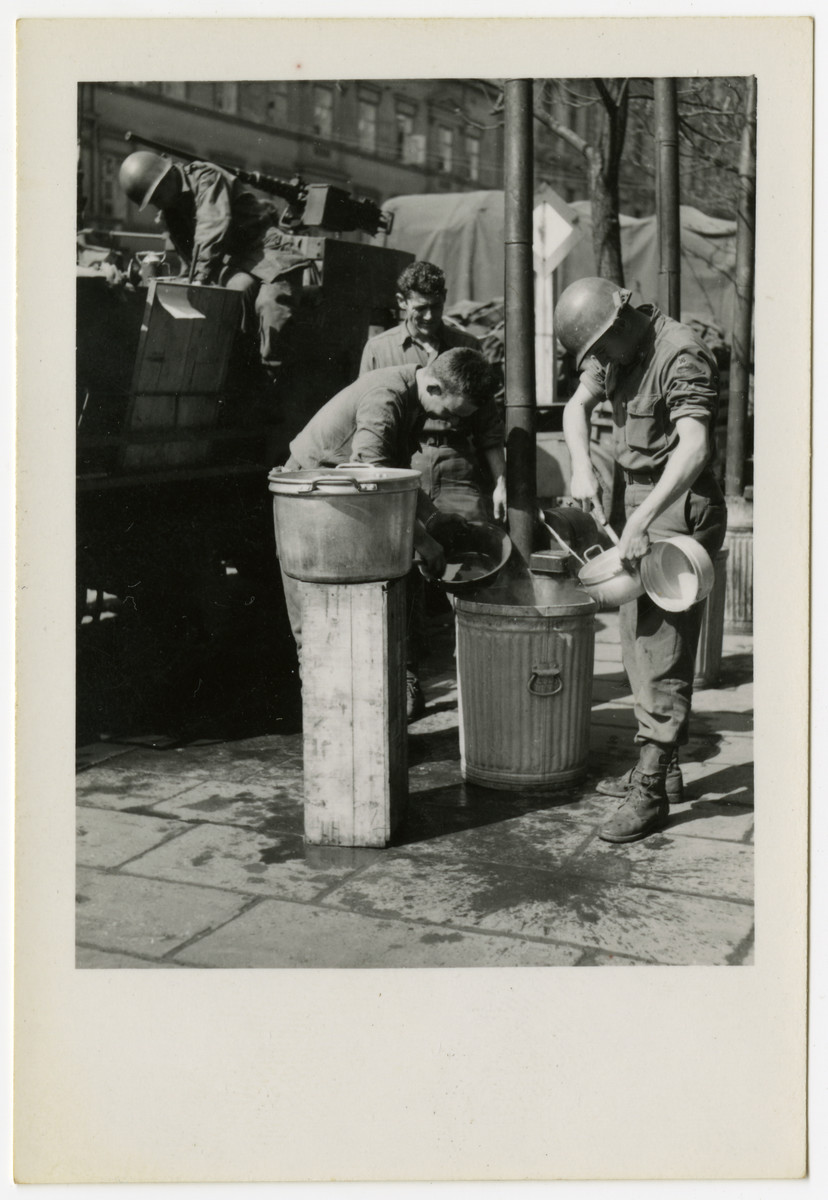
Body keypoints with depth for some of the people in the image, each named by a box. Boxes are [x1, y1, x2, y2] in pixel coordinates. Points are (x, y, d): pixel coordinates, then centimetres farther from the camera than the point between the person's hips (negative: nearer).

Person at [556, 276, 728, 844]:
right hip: (642, 499, 9)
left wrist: (640, 524, -36)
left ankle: (652, 791, -5)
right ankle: (661, 767, 25)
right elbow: (577, 407, 7)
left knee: (663, 648, -9)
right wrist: (583, 467, -12)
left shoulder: (682, 355, -21)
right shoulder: (615, 351, 7)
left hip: (681, 507, -9)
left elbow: (693, 448, -31)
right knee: (638, 638, 14)